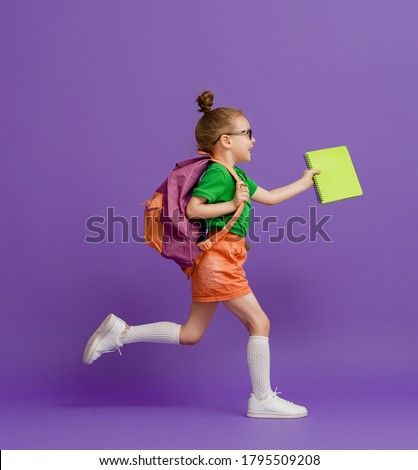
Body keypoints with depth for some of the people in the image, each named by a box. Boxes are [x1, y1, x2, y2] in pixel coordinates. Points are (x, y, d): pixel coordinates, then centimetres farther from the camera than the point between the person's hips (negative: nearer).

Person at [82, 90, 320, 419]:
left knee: (190, 335, 12)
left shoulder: (237, 176, 20)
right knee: (259, 322, -2)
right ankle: (262, 400, 8)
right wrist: (233, 205, -17)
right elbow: (192, 208, -20)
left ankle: (122, 332, 13)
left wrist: (304, 182, 34)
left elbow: (270, 197, 28)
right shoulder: (217, 173, -11)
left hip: (217, 263, 10)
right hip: (219, 259, -10)